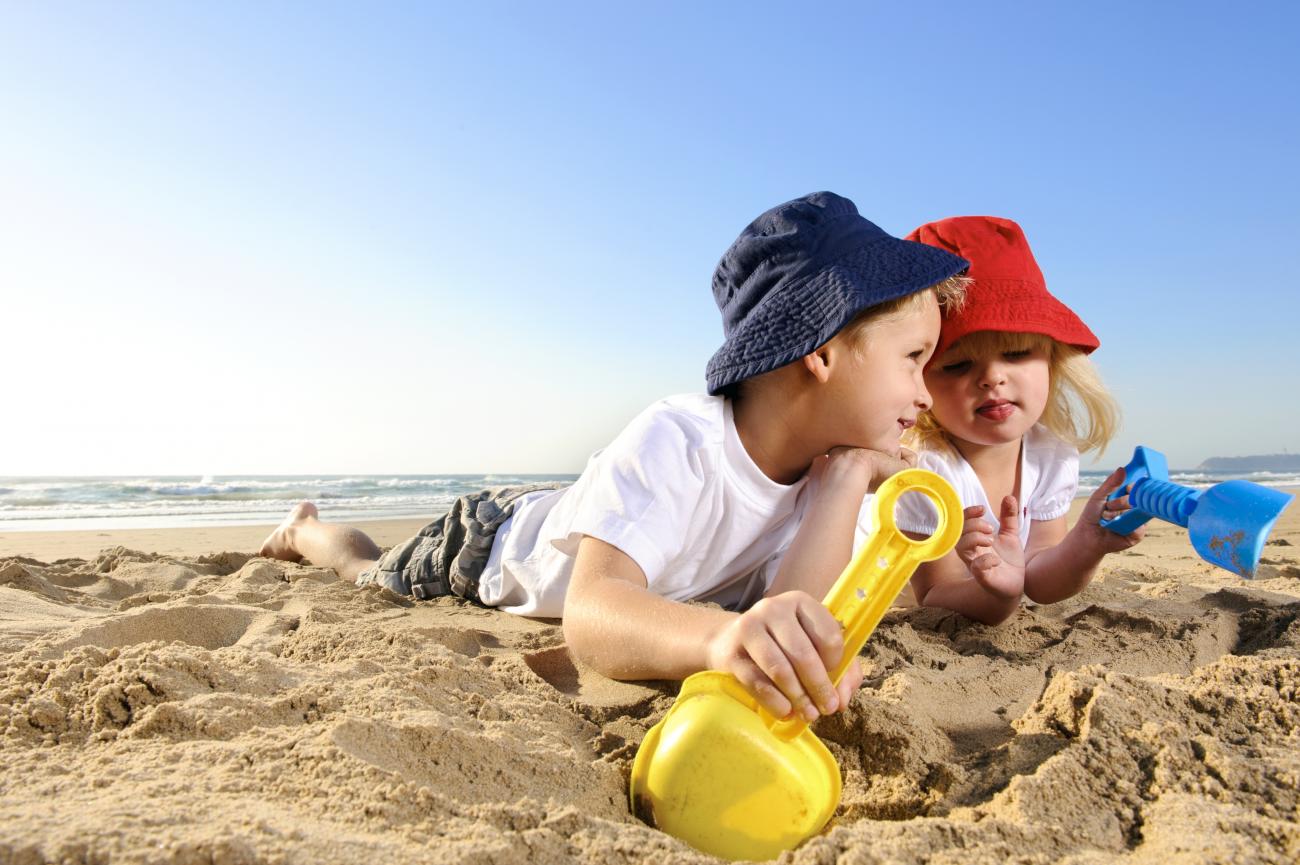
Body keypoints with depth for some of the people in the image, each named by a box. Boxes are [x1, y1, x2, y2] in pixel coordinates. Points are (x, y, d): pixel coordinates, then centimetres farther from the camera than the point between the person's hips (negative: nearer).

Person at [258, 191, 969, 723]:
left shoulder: (823, 471, -23)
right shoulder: (673, 444, -42)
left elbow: (800, 633, -37)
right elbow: (590, 616, -56)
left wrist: (848, 473, -41)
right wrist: (723, 636, -75)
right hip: (492, 546, -4)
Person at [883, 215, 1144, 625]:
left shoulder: (1053, 455, -15)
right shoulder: (922, 467, -35)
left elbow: (1037, 580, -7)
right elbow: (935, 597, -26)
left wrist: (1088, 542, -28)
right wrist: (998, 594, -47)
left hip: (985, 614, 5)